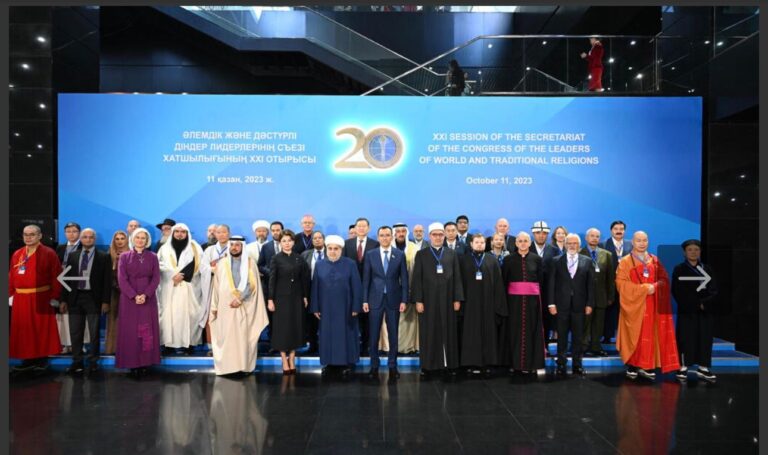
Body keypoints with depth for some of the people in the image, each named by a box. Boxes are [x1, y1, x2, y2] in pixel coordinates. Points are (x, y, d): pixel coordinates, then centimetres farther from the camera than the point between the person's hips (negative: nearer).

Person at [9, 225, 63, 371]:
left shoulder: (49, 253, -5)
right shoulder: (17, 254, 10)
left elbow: (56, 277, -8)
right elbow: (11, 277, 12)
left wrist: (54, 298, -11)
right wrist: (10, 295, 5)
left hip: (42, 298, -5)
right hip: (20, 299, 5)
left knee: (43, 329, 2)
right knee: (23, 329, 8)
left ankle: (42, 359, 12)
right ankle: (28, 359, 18)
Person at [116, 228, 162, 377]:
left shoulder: (153, 257, 7)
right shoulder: (124, 256, 5)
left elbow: (156, 278, 0)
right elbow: (122, 279, -4)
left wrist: (145, 295, -14)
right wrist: (134, 296, -15)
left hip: (148, 298, 1)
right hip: (129, 298, 0)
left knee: (147, 331, 0)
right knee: (130, 330, -2)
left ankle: (145, 363, 3)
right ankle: (132, 364, 3)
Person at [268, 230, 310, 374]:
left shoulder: (299, 259, 5)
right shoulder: (276, 259, -3)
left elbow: (304, 279, 8)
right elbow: (272, 280, -6)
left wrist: (305, 296, 4)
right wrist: (270, 299, -10)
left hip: (296, 298, 3)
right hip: (281, 298, -3)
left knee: (296, 328, 5)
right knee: (282, 329, 2)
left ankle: (292, 361, 14)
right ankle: (285, 363, 9)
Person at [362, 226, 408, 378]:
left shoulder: (400, 255, 2)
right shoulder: (370, 255, 2)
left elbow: (404, 279, 2)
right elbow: (366, 279, 3)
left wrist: (404, 300, -3)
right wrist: (365, 300, -2)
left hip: (393, 299, 0)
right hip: (375, 299, 0)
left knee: (393, 335, 6)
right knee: (374, 335, 4)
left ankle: (392, 366, 17)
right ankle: (374, 366, 16)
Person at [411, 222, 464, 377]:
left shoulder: (452, 254, 7)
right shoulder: (421, 254, 2)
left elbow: (457, 277, 5)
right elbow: (417, 279, -1)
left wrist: (457, 299, -1)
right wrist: (418, 300, -8)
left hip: (447, 299, 1)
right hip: (428, 299, -1)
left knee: (448, 332, 6)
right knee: (428, 333, 4)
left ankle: (450, 364, 13)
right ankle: (427, 365, 11)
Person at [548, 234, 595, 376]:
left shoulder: (587, 261, 5)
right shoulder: (557, 261, 4)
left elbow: (590, 284, 3)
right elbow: (552, 284, 2)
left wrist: (589, 304, -3)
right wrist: (551, 303, -4)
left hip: (579, 305, 0)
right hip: (562, 304, 0)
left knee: (578, 337, 6)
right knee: (562, 336, 6)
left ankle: (577, 365, 16)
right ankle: (561, 364, 14)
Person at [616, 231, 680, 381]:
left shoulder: (655, 261, 11)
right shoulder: (625, 262, -1)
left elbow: (664, 280, 8)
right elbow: (621, 283, -10)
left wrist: (655, 286, -14)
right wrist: (643, 288, -17)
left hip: (652, 305, 4)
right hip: (634, 305, -4)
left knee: (650, 335, 3)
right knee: (633, 335, -2)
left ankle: (646, 366, 9)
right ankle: (631, 367, 5)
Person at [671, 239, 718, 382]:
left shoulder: (707, 269, 11)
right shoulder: (679, 269, 3)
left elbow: (714, 290, 3)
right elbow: (677, 292, -5)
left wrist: (704, 303, -14)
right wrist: (696, 304, -13)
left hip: (706, 311, 3)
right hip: (687, 311, -3)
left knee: (705, 339, 3)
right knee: (686, 339, -4)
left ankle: (703, 368, 10)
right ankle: (683, 367, 2)